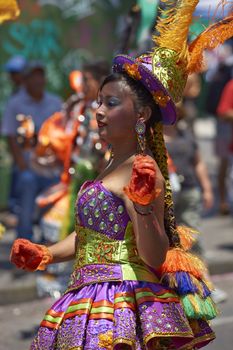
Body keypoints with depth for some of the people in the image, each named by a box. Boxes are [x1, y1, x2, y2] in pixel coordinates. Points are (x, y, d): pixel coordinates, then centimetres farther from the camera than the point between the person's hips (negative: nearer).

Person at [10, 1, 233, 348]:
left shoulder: (142, 171, -16)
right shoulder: (115, 165, 13)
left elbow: (155, 258, -21)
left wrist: (143, 206, -36)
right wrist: (45, 254, 11)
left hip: (122, 303, -9)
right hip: (90, 295, 9)